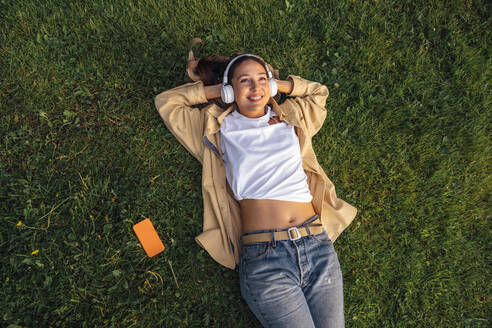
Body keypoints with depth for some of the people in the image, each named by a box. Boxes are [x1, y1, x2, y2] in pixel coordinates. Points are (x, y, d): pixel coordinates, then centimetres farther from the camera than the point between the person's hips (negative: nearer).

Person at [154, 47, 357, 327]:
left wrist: (277, 84, 21)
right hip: (263, 254, -3)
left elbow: (319, 92, 36)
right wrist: (217, 90, 15)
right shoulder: (220, 127, 12)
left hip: (318, 244, 4)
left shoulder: (291, 117, 18)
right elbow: (166, 102, 20)